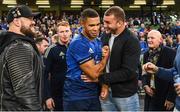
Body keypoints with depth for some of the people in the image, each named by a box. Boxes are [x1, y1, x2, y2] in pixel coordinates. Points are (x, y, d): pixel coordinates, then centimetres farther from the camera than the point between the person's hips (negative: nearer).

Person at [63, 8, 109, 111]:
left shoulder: (99, 43, 7)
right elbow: (94, 73, -20)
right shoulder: (78, 44, -17)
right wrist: (106, 55, -8)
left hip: (94, 95, 7)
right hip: (76, 97, -7)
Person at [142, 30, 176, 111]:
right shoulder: (147, 54, 7)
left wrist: (171, 98, -15)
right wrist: (145, 85, -3)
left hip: (164, 97, -6)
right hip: (150, 94, 6)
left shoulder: (170, 53, -12)